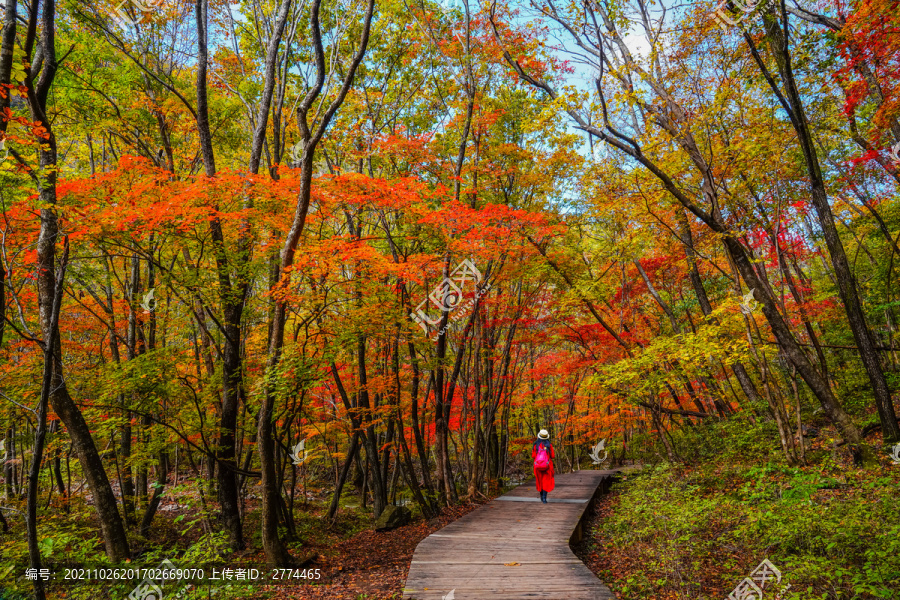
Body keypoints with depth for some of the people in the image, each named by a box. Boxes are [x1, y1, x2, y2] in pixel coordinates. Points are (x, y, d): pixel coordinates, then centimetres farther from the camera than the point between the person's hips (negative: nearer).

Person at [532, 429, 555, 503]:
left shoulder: (535, 445, -2)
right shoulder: (549, 445, -5)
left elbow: (533, 456, -2)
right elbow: (552, 456, -3)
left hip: (538, 466, 2)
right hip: (547, 466, -2)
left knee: (540, 481, 20)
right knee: (546, 482, 3)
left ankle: (542, 496, 30)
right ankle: (544, 498, -11)